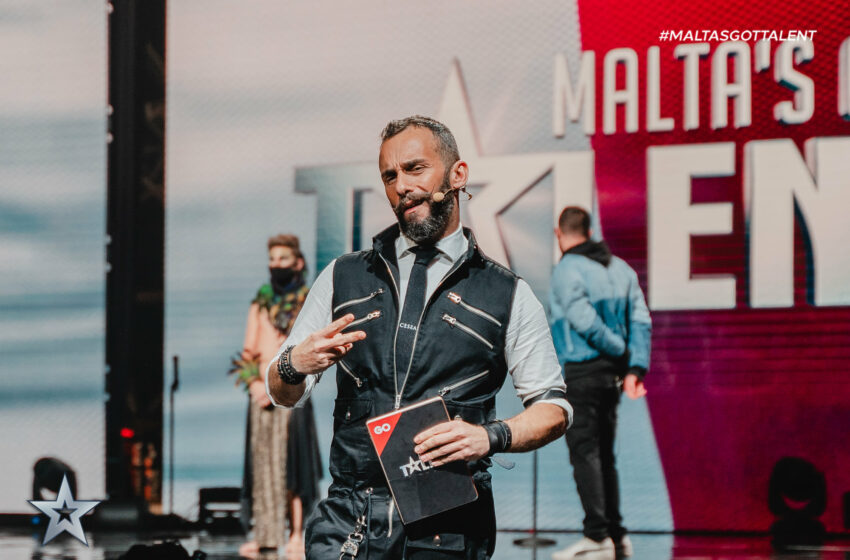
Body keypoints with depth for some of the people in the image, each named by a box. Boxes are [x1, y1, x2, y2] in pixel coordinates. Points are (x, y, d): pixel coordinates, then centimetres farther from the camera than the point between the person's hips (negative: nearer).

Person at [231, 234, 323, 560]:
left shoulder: (309, 303, 2)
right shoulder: (260, 303, 14)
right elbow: (248, 350, 13)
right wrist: (254, 383, -4)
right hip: (261, 395, 4)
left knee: (292, 462, -7)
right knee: (261, 464, 2)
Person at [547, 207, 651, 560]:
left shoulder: (567, 270, -10)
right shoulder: (620, 269, 12)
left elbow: (586, 322, -19)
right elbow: (641, 320, 5)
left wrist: (621, 352, -6)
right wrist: (635, 368, -1)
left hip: (580, 372, -7)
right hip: (610, 373, 7)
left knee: (584, 452, -6)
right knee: (604, 454, 14)